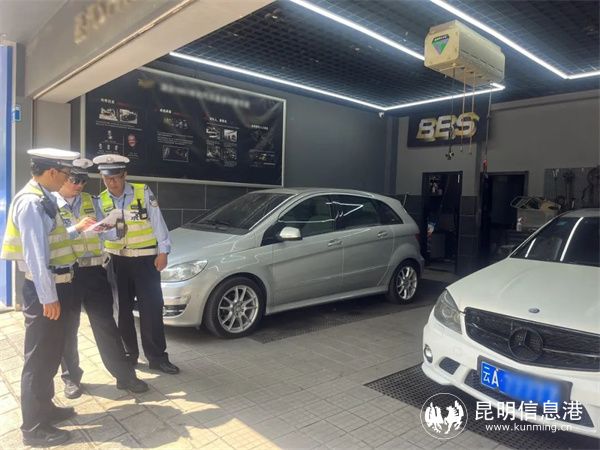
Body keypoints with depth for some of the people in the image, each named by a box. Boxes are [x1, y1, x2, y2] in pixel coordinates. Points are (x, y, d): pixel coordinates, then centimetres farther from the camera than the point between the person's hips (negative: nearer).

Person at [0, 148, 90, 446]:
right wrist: (48, 297, -23)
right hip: (43, 291, -10)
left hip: (54, 287, 10)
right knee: (39, 358, 2)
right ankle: (34, 427, 16)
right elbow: (35, 253, -24)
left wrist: (76, 229, 17)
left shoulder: (43, 199, 11)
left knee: (50, 354, 20)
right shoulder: (31, 202, -20)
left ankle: (45, 408, 37)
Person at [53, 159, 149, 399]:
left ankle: (125, 375, 13)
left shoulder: (91, 201, 10)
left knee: (106, 325, 6)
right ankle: (71, 377, 29)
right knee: (67, 328, 12)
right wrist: (78, 228, -25)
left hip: (94, 271, 3)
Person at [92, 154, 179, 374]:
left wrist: (163, 251, -9)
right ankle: (129, 353, 29)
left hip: (145, 258, -3)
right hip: (116, 260, 4)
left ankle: (156, 356, 12)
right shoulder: (101, 200, 2)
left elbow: (157, 222, -7)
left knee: (151, 308, 0)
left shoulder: (143, 192, -8)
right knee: (122, 309, 12)